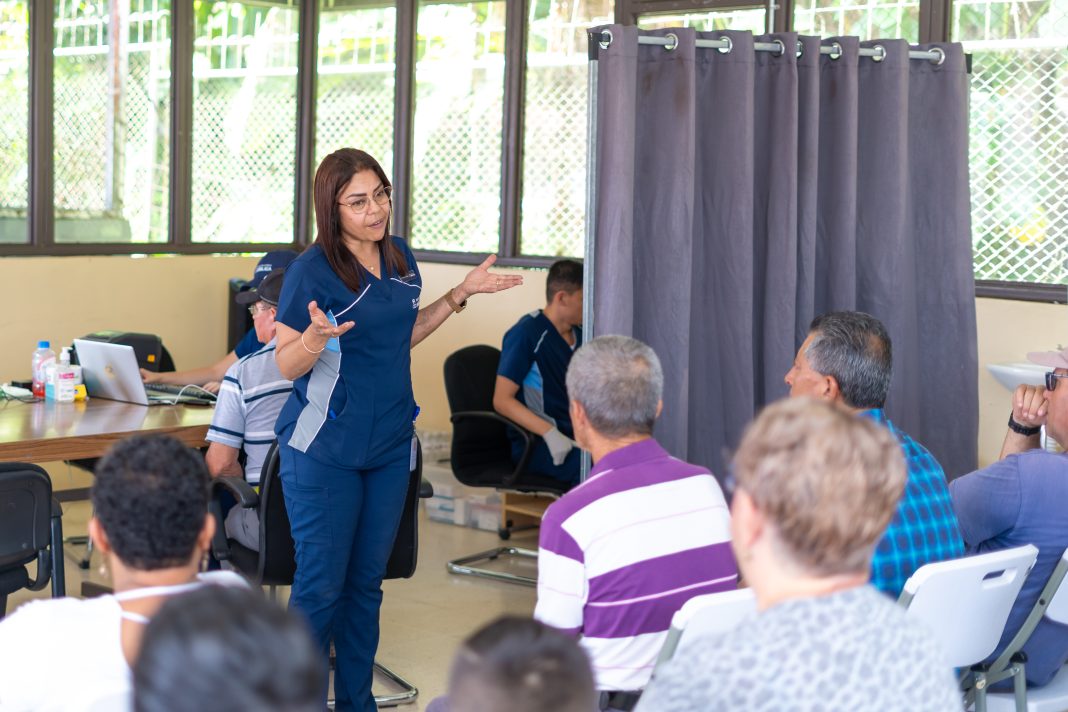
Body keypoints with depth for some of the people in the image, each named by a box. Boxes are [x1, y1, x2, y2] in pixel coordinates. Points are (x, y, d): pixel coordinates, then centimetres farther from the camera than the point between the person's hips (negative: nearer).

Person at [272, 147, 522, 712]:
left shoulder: (400, 257, 7)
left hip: (390, 445, 6)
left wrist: (461, 293, 14)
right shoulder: (311, 271, -13)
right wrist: (317, 337, -31)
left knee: (367, 581, 13)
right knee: (320, 586, -2)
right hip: (325, 450, -6)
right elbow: (286, 365, -11)